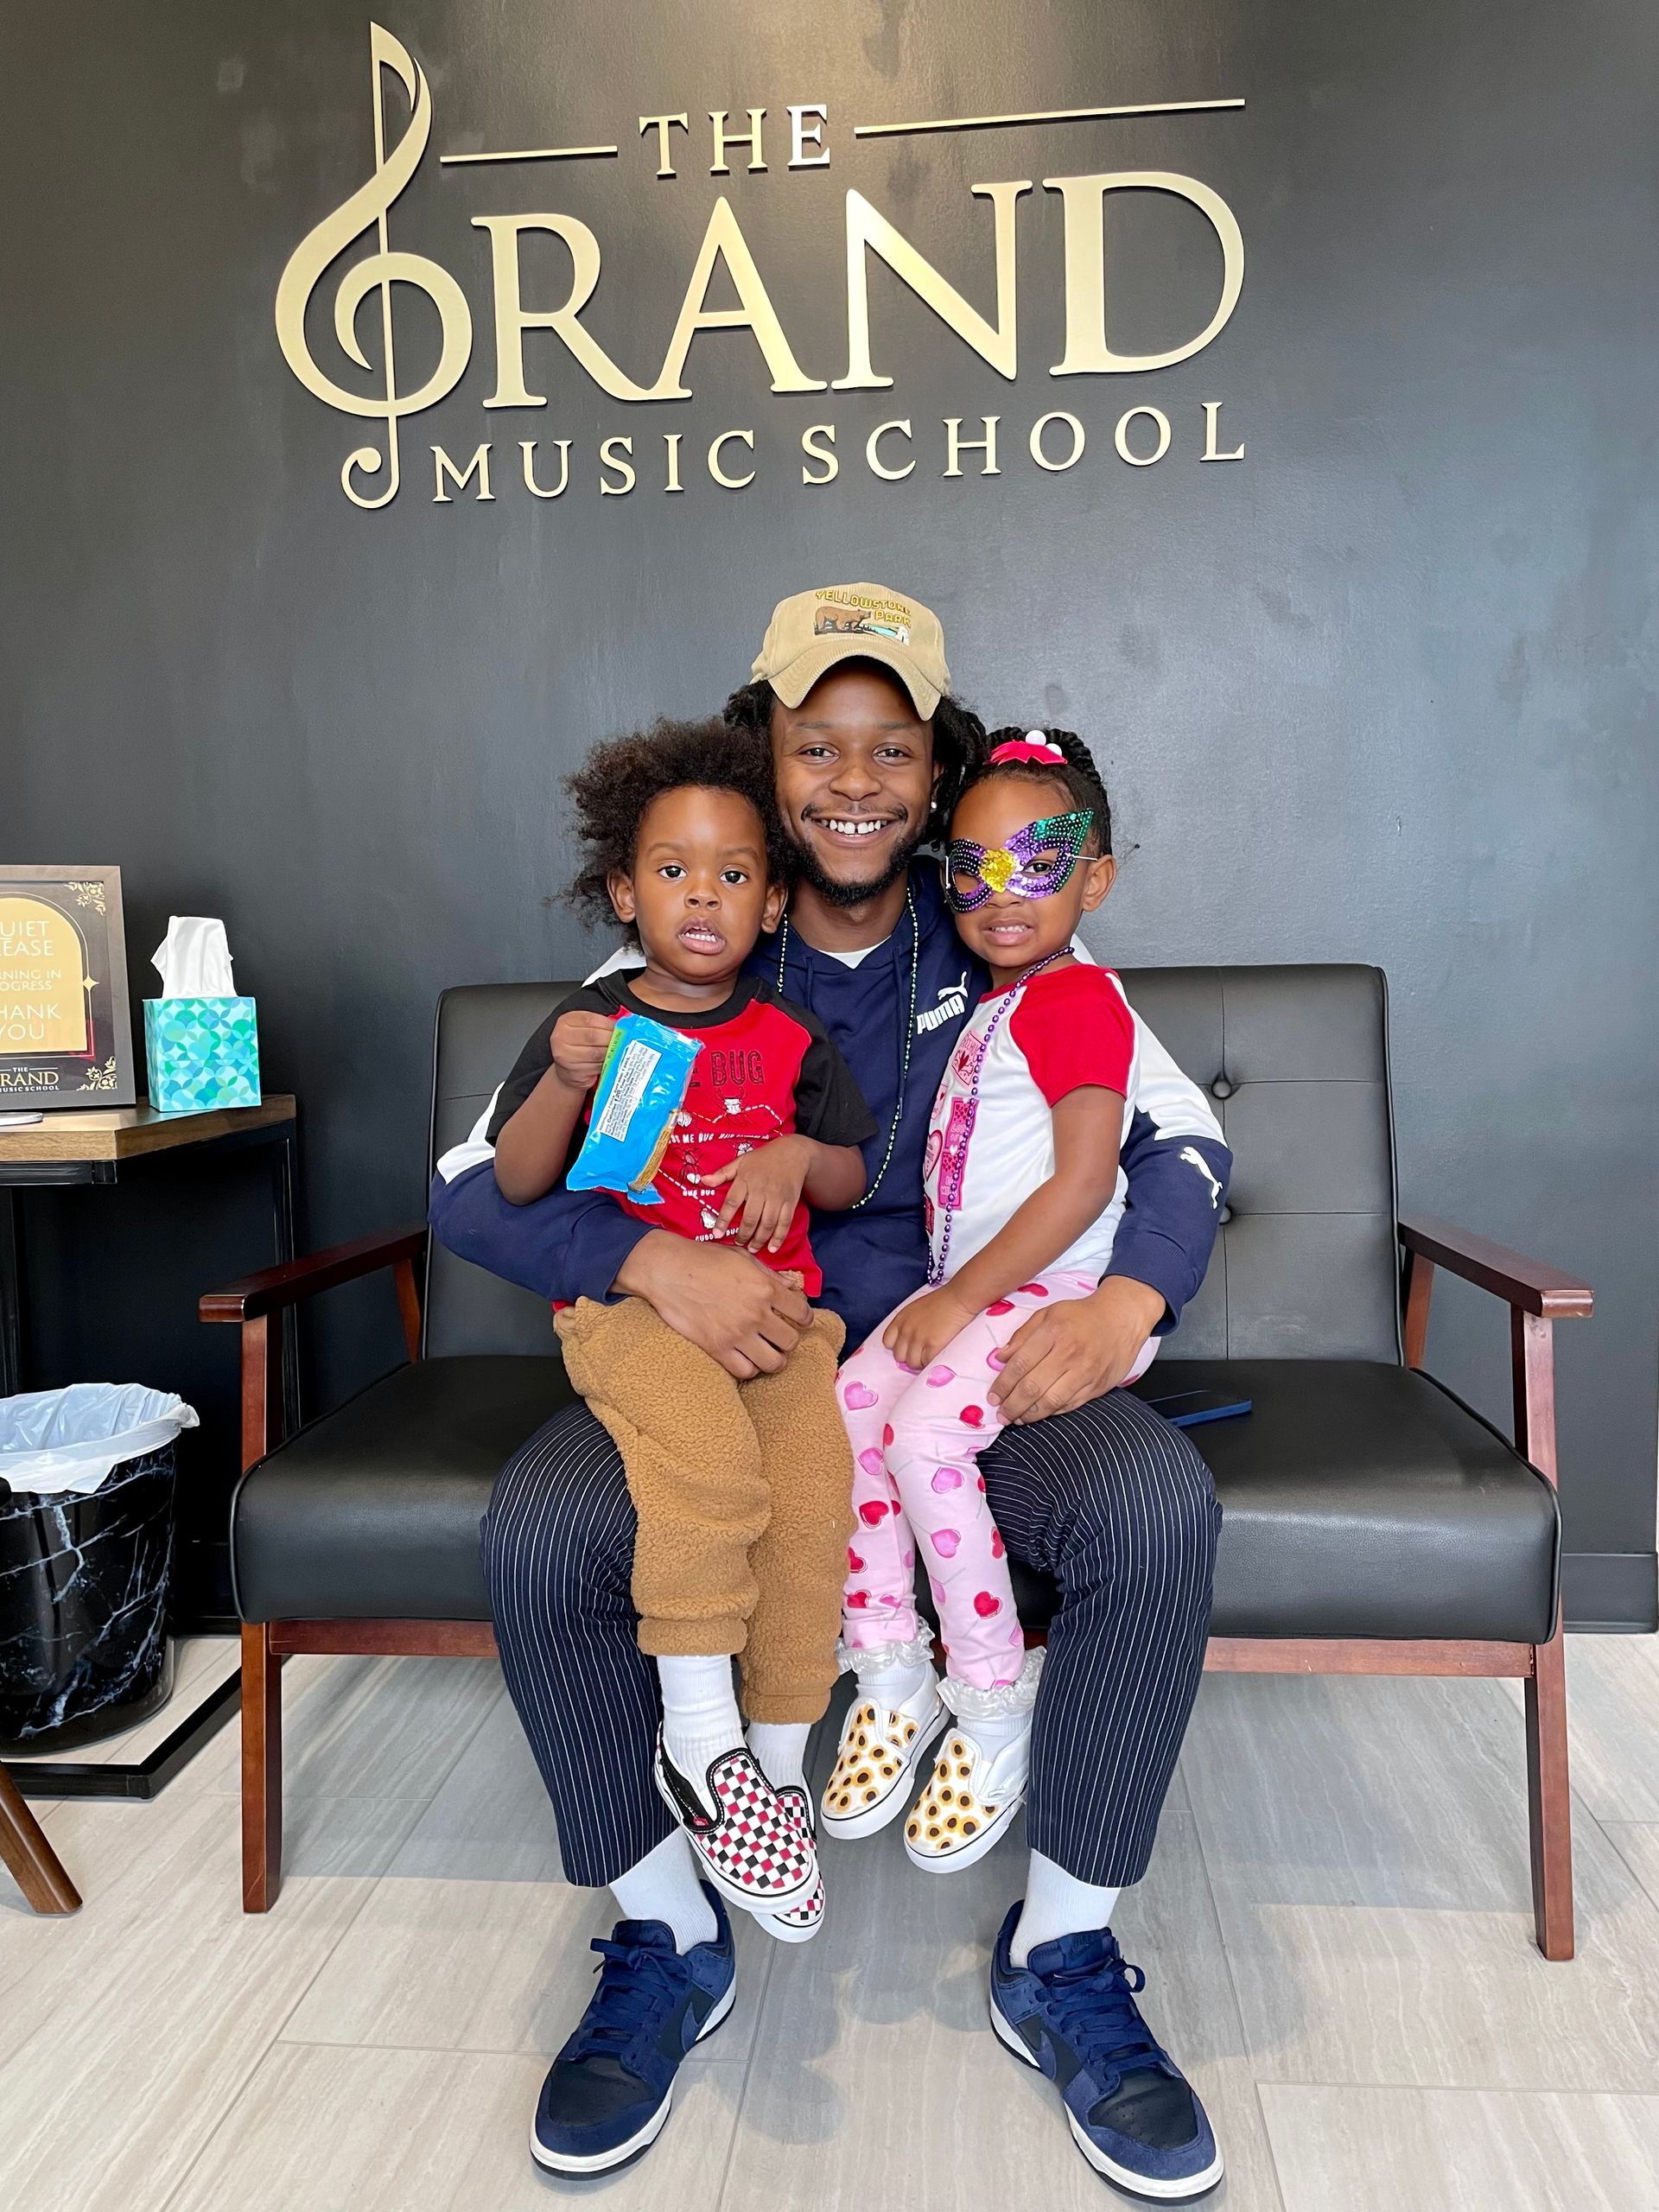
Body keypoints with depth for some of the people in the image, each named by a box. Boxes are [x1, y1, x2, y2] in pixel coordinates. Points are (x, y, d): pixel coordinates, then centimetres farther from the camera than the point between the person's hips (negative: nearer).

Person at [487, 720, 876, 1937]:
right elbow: (516, 1183, 1)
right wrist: (562, 1084, -17)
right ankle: (698, 1742, -16)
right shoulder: (590, 1023, 6)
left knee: (816, 1470, -24)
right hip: (629, 1301, -2)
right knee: (705, 1457, -32)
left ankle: (774, 1752, -8)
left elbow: (853, 1180, 14)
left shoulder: (787, 1036, 11)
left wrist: (800, 1156, -8)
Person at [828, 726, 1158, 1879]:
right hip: (974, 1289, 8)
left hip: (1062, 1292, -8)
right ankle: (893, 1675, 3)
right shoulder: (999, 1002, 17)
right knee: (848, 1399, -11)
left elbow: (1084, 1181, -20)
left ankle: (995, 1701, -4)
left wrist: (963, 1295, -17)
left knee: (927, 1432, -25)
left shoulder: (1078, 997, -12)